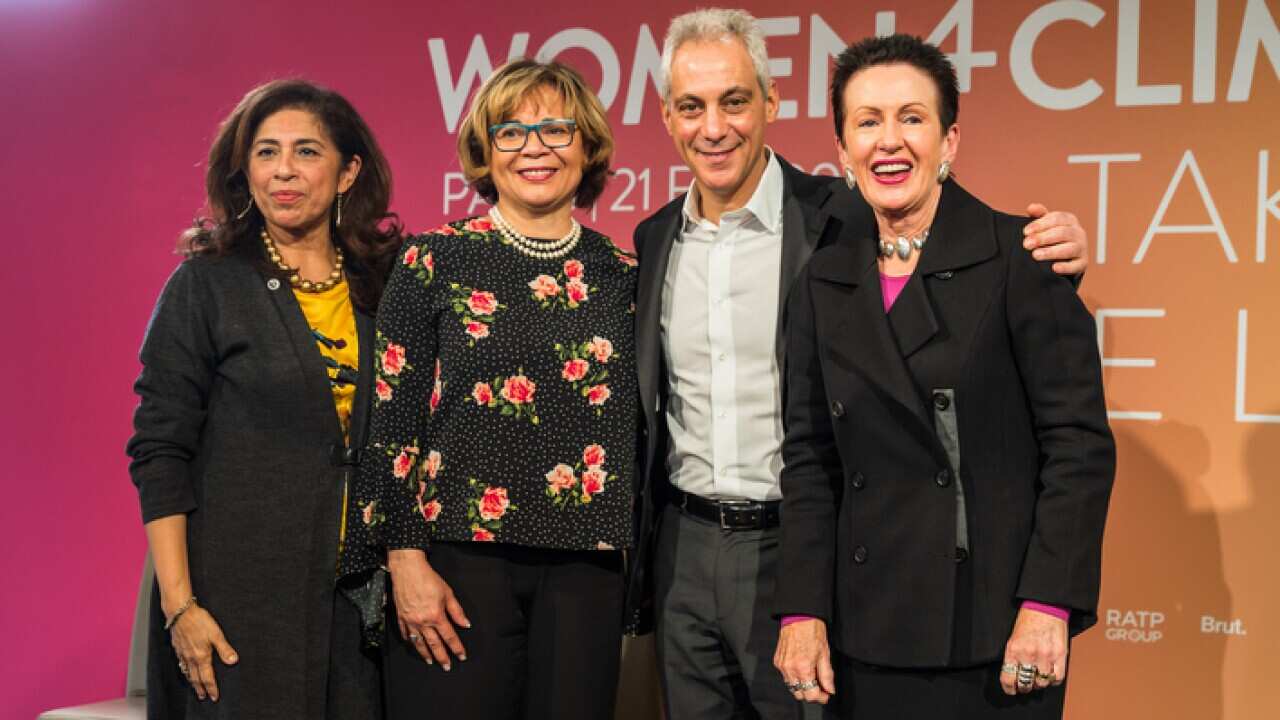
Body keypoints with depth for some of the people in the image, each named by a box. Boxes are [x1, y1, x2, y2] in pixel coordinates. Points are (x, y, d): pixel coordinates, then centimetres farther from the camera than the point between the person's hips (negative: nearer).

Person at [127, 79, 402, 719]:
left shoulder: (381, 284, 6)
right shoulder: (204, 286, -3)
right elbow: (159, 453, -5)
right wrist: (179, 604, -12)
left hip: (361, 592, 3)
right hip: (241, 592, -3)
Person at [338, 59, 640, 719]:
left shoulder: (622, 275, 7)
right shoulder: (434, 261, -1)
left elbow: (637, 428, 13)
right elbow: (392, 418, -2)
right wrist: (406, 560, -8)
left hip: (586, 570, 3)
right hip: (458, 558, -2)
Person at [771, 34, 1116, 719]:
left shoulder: (1019, 258, -6)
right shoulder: (823, 283, 6)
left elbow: (1080, 441, -9)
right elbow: (810, 460, 7)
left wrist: (1049, 604, -14)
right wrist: (802, 612, 0)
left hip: (995, 628, -4)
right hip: (869, 631, 4)